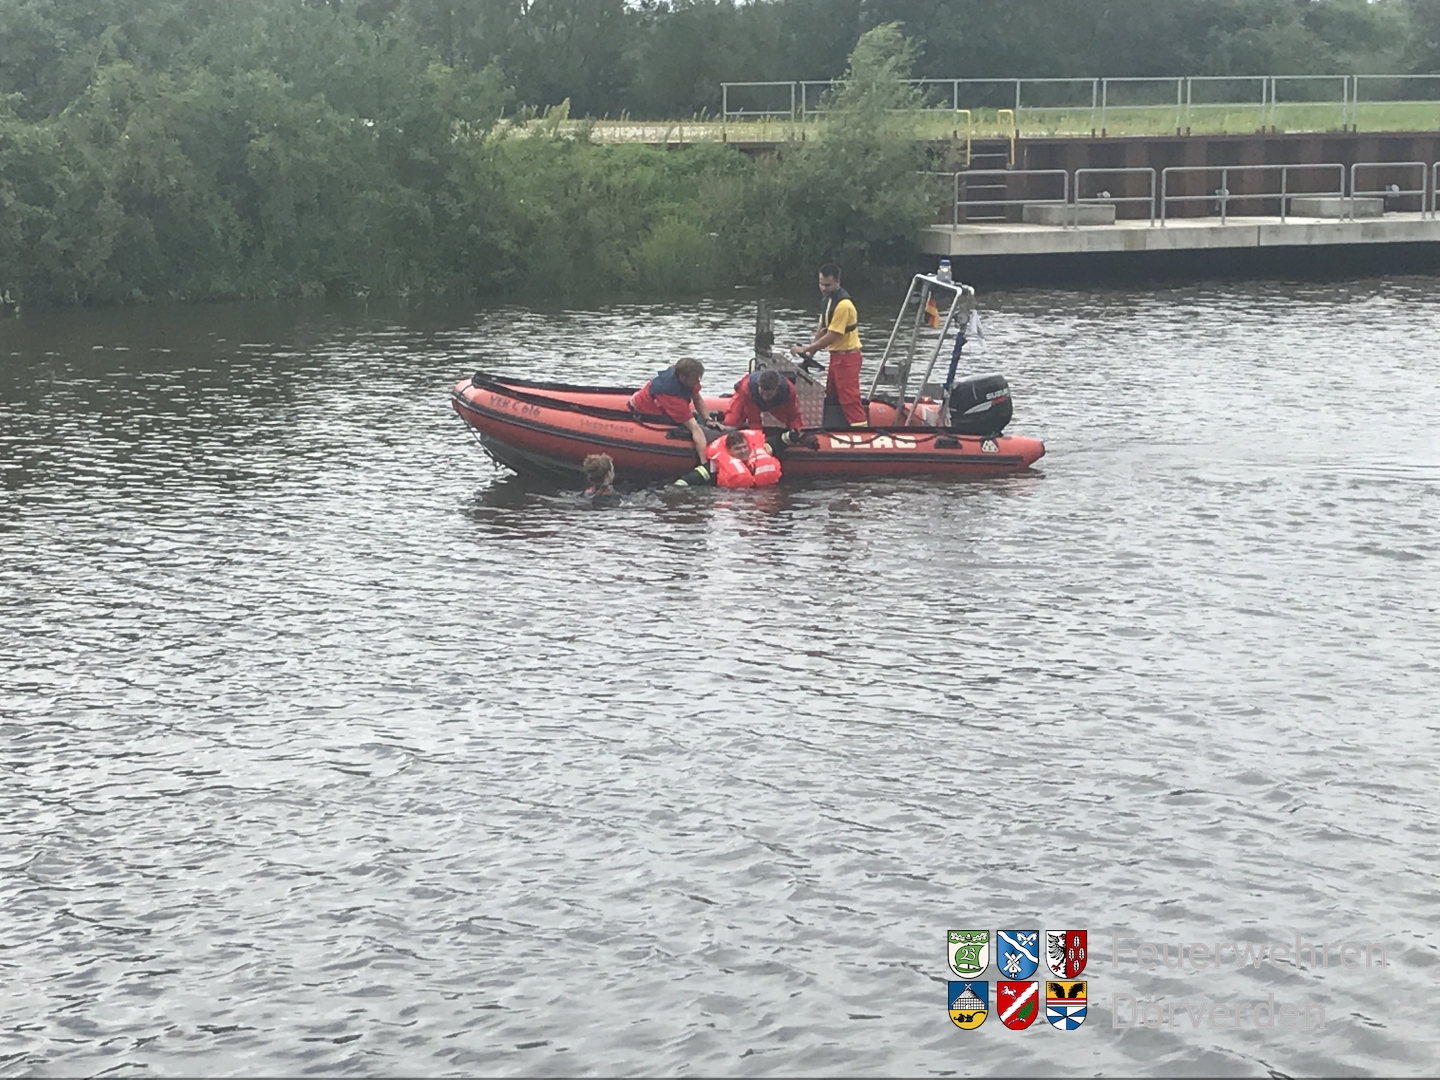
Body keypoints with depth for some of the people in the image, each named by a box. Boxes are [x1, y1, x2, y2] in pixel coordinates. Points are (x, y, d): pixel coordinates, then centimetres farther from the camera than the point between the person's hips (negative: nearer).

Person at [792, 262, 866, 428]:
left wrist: (805, 349, -15)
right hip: (836, 354, 10)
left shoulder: (843, 304, -23)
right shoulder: (828, 298, 7)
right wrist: (811, 353, 6)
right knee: (832, 396, 16)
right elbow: (822, 328, 13)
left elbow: (831, 337, -22)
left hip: (847, 356, -10)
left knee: (849, 398, -12)